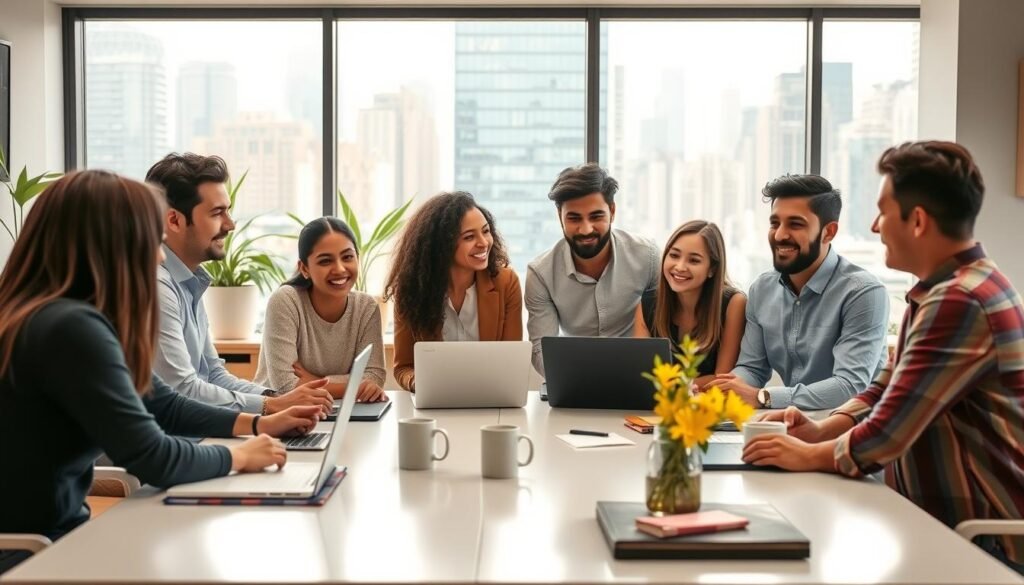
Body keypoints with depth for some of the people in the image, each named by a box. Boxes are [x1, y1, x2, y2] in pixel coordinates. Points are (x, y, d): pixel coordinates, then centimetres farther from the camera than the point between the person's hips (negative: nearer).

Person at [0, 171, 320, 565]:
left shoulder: (75, 317, 7)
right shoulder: (73, 328, -24)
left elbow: (163, 405, 16)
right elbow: (154, 459, -23)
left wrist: (257, 424, 14)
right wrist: (239, 456, -6)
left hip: (52, 531, 9)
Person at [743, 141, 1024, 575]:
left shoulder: (959, 301, -24)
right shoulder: (945, 290, 12)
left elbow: (886, 435, -24)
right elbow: (887, 391, 16)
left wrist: (809, 456, -7)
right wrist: (820, 431, -1)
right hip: (941, 521, 9)